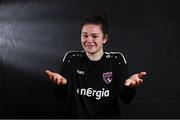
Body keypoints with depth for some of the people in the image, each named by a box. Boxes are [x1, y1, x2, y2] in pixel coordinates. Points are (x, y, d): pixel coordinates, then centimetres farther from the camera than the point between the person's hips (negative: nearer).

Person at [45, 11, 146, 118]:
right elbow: (63, 97, -4)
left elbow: (126, 99, -5)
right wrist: (62, 83, -23)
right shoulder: (72, 58, 3)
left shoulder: (117, 60, 2)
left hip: (109, 116, 0)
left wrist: (130, 85, -25)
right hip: (78, 115, 0)